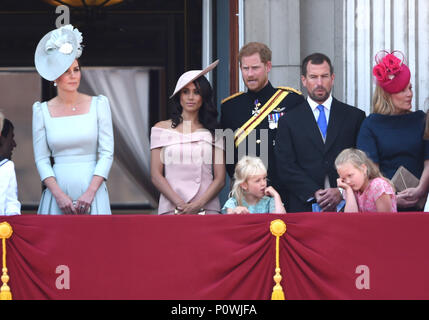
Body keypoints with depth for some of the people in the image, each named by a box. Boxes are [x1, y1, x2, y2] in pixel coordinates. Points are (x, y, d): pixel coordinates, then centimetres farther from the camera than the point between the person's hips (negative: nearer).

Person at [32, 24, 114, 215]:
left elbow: (107, 154, 0)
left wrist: (90, 193, -10)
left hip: (92, 191, 0)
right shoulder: (42, 111, 6)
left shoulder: (98, 105, 5)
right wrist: (59, 195, -10)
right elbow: (41, 159, 4)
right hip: (58, 190, 1)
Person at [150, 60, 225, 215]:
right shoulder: (162, 128, 10)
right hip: (171, 208, 0)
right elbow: (156, 176, 4)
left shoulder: (213, 132, 11)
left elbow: (220, 178, 7)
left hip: (207, 208, 0)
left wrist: (198, 205, -9)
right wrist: (180, 204, -9)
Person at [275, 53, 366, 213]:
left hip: (346, 205, 0)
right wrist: (315, 193, -11)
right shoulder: (288, 121, 11)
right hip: (303, 208, 0)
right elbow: (285, 167, 2)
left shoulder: (355, 117, 12)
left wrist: (341, 192, -9)